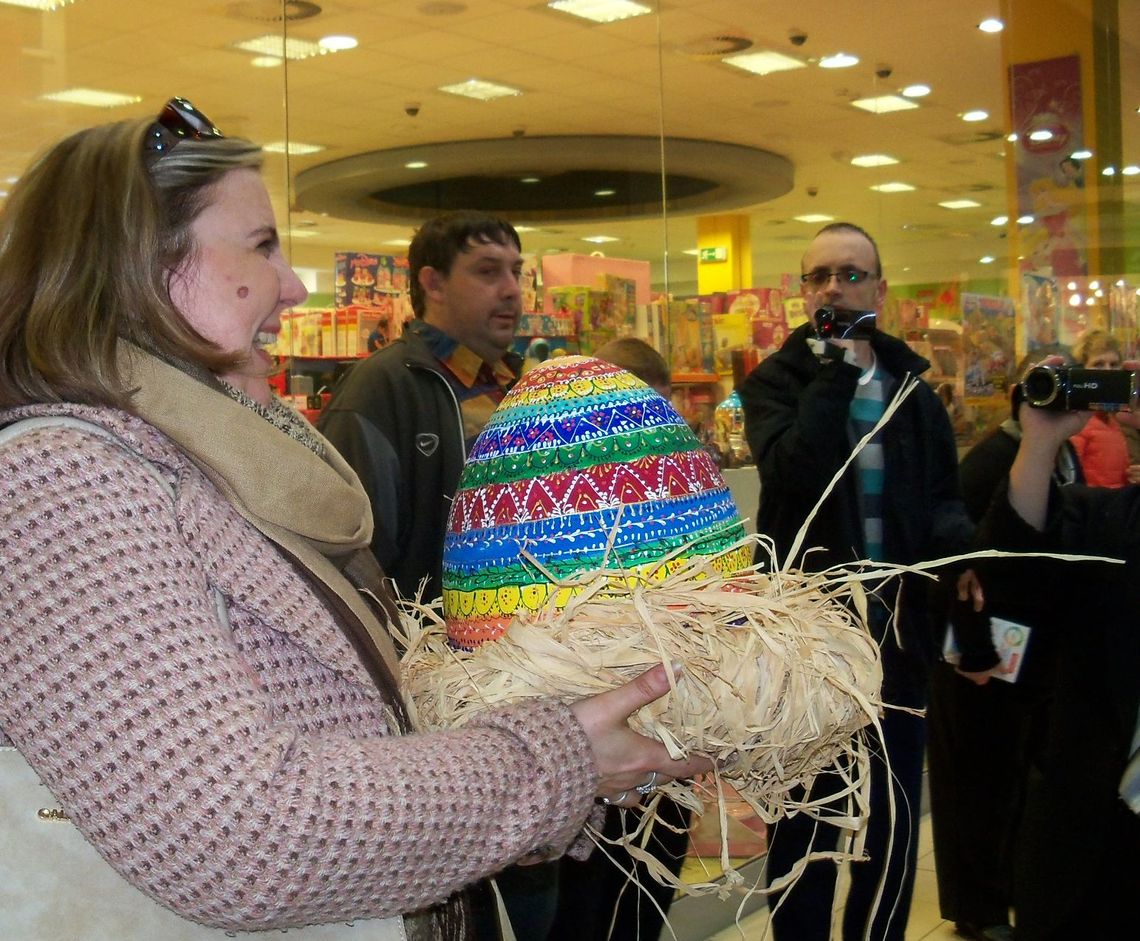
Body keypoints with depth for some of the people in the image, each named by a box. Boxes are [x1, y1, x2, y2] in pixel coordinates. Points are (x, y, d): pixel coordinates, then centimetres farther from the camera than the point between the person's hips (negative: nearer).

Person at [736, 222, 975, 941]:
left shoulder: (911, 388, 8)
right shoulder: (775, 382, -4)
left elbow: (943, 496, 8)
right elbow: (796, 468, -24)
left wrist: (957, 543, -13)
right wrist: (839, 368, -20)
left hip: (898, 635, 4)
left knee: (895, 819, 16)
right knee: (807, 819, 10)